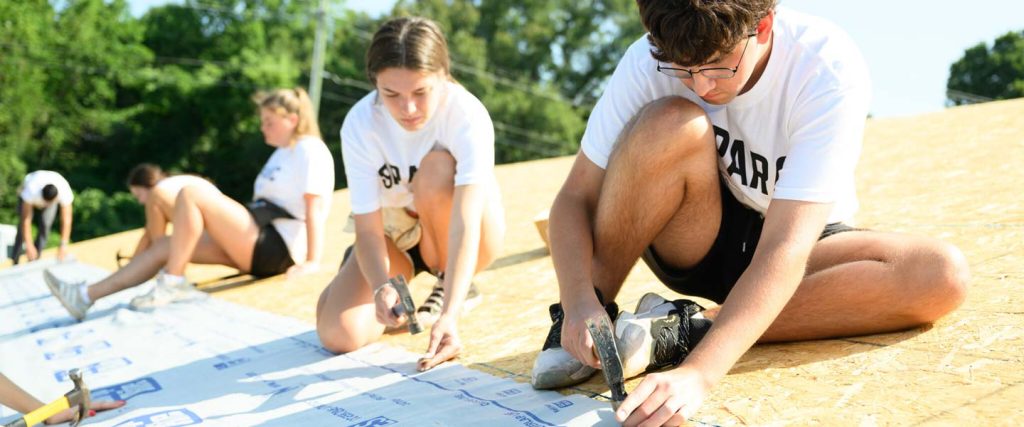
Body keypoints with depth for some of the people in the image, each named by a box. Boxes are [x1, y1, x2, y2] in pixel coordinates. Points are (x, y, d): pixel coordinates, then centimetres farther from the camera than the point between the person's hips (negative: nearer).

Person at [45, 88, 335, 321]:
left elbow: (316, 206, -16)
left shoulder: (310, 150, -6)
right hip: (259, 248, 10)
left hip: (277, 248, -9)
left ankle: (172, 283, -13)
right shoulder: (282, 154, 24)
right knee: (166, 245, 4)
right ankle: (86, 295, 2)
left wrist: (312, 262, -23)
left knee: (191, 193, -17)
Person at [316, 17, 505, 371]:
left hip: (459, 240, -2)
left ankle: (455, 287, -11)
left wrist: (449, 314, -51)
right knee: (338, 333, -22)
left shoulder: (468, 115, -30)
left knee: (437, 168, -34)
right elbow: (368, 228, -24)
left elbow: (466, 224, -39)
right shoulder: (360, 125, -23)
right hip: (396, 234, 2)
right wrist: (382, 289, -45)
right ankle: (396, 298, 12)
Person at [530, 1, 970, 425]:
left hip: (801, 256, 1)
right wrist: (580, 299, -36)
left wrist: (698, 372, -47)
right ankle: (584, 326, -18)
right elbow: (575, 198, -16)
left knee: (942, 274, -30)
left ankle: (686, 330, -27)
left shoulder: (830, 70, -28)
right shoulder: (649, 62, -21)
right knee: (671, 122, -31)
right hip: (695, 246, 0)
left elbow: (785, 246, -36)